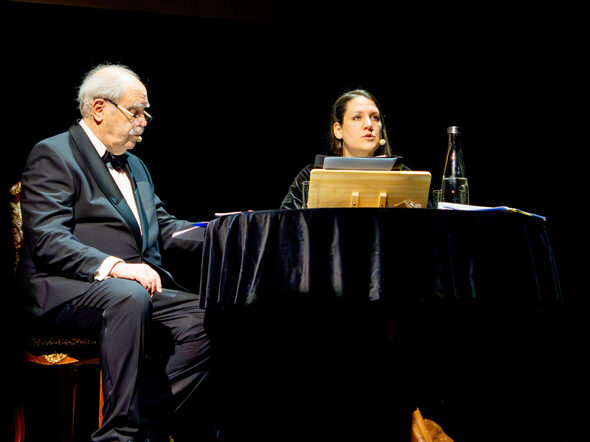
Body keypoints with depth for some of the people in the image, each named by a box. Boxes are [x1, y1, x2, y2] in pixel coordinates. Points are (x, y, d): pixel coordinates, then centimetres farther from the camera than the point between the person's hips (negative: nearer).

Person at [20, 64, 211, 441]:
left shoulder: (136, 166, 26)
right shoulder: (53, 155, -1)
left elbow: (164, 226, 21)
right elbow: (48, 240, -13)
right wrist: (113, 266, -28)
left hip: (141, 286, 8)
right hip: (67, 290, -7)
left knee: (205, 318, -18)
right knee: (128, 297, -38)